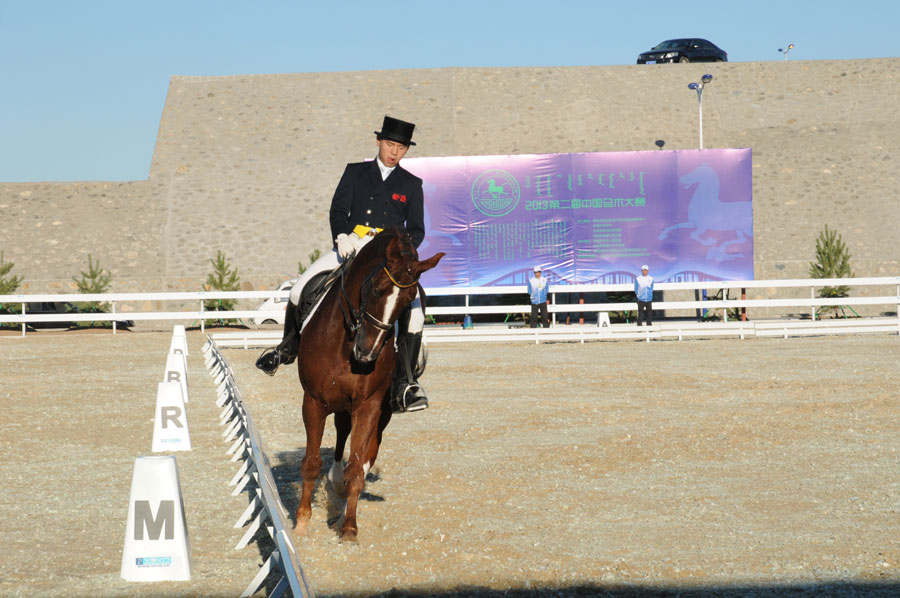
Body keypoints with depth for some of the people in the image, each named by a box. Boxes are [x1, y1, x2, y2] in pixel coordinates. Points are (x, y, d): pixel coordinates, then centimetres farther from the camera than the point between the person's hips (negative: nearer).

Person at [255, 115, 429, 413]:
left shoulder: (411, 184, 12)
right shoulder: (355, 172, 14)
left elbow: (416, 230, 9)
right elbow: (337, 210, 5)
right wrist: (342, 236, -17)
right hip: (351, 245, 1)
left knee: (414, 310, -24)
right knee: (301, 289, -13)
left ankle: (405, 385, -19)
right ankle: (289, 346, 15)